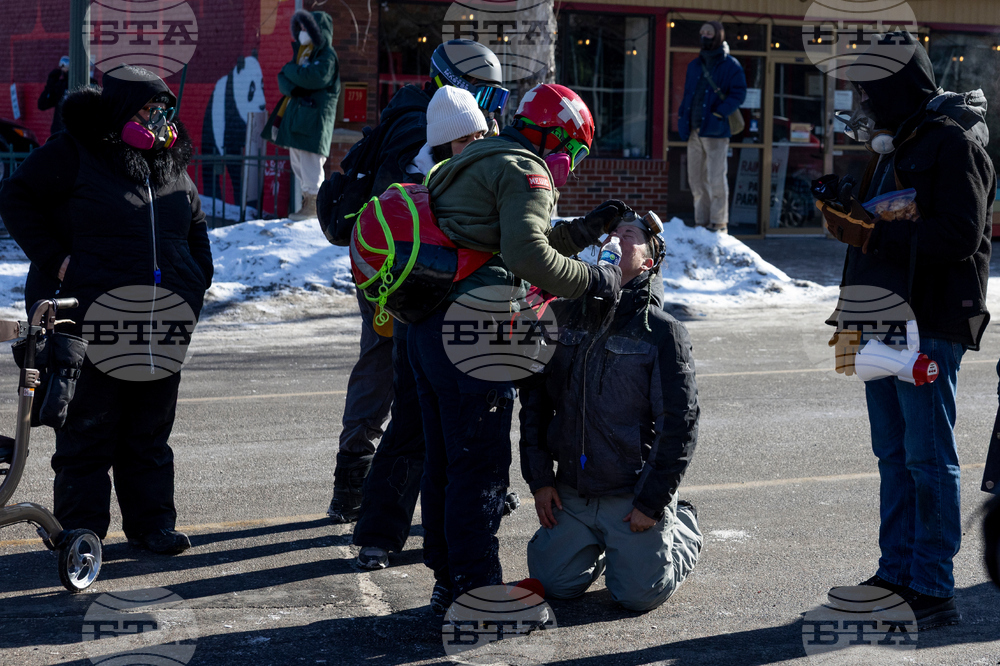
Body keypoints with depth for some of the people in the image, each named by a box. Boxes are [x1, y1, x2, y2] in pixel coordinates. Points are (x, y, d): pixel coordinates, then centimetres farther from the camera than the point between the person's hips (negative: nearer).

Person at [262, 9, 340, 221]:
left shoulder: (326, 54, -6)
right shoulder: (302, 51, 19)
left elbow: (315, 77, -24)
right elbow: (283, 79, 11)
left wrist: (291, 70, -9)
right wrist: (290, 86, -13)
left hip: (314, 116, -9)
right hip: (296, 113, 9)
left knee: (310, 163, -10)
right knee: (297, 160, 12)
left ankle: (314, 204, -5)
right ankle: (307, 200, 20)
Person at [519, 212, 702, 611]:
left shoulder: (662, 331, -10)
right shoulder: (564, 316, 2)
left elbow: (679, 423, -10)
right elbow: (534, 400, 8)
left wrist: (652, 502, -11)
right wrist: (539, 478, 2)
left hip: (634, 495, -4)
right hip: (572, 492, 4)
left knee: (638, 594, -5)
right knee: (557, 583, 0)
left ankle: (683, 529, 25)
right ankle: (605, 543, 30)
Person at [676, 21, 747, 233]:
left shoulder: (730, 66, -3)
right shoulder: (695, 65, 17)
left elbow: (738, 94, -10)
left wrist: (718, 114, -18)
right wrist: (682, 118, 9)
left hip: (715, 130, -7)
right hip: (694, 131, 7)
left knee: (716, 178, -8)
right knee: (696, 178, 8)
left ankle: (719, 222, -2)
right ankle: (701, 221, 15)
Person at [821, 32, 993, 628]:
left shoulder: (954, 143, -10)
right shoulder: (895, 148, 19)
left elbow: (960, 234, -20)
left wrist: (872, 236, -21)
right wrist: (849, 225, 3)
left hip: (930, 326, -9)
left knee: (929, 456, -6)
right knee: (894, 454, 12)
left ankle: (934, 589, -1)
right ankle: (897, 573, 20)